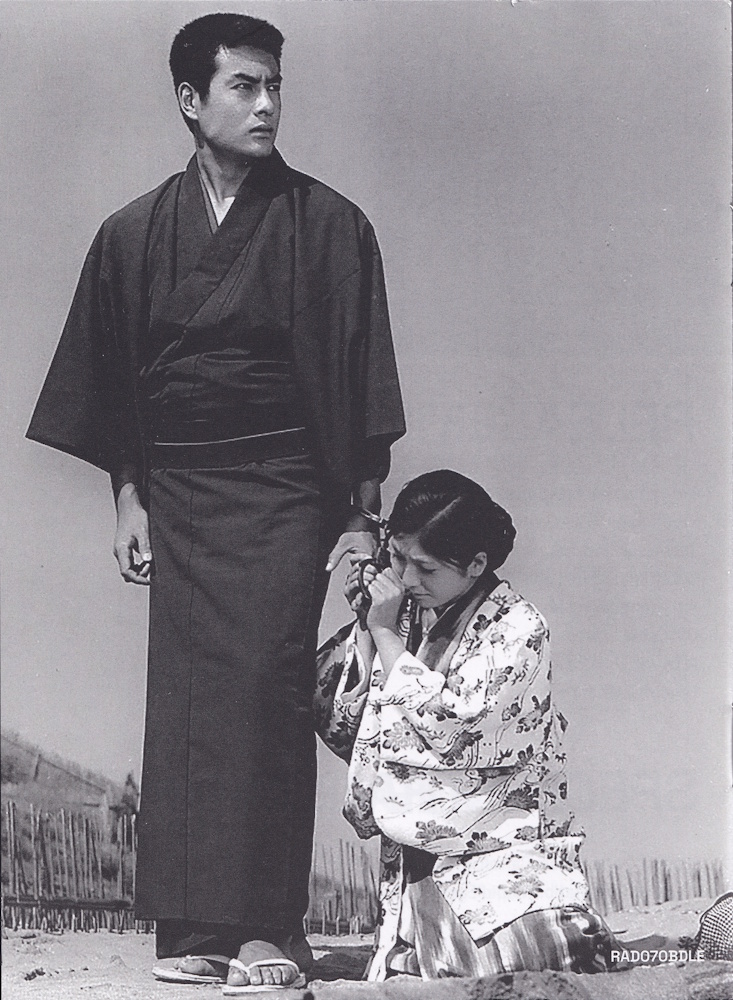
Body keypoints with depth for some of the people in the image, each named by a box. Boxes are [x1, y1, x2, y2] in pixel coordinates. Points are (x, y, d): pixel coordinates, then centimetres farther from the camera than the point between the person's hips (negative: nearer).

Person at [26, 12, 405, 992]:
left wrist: (361, 515, -3)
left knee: (265, 687, -11)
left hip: (286, 494, -3)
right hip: (178, 497, 3)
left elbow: (363, 382, 0)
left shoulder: (329, 227, 1)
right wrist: (129, 498, 7)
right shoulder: (136, 235, 8)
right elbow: (111, 382, 13)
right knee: (183, 701, -1)